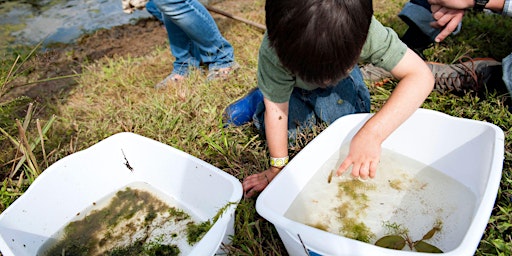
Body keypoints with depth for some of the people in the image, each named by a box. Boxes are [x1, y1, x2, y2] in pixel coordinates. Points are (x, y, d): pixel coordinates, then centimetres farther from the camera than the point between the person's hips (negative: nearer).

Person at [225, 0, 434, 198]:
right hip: (291, 85, -2)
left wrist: (372, 133, -55)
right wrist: (278, 167, -22)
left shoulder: (365, 31, -41)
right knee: (286, 129, -20)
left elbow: (421, 76, -42)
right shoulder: (273, 54, -41)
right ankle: (259, 100, 10)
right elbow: (276, 110, -30)